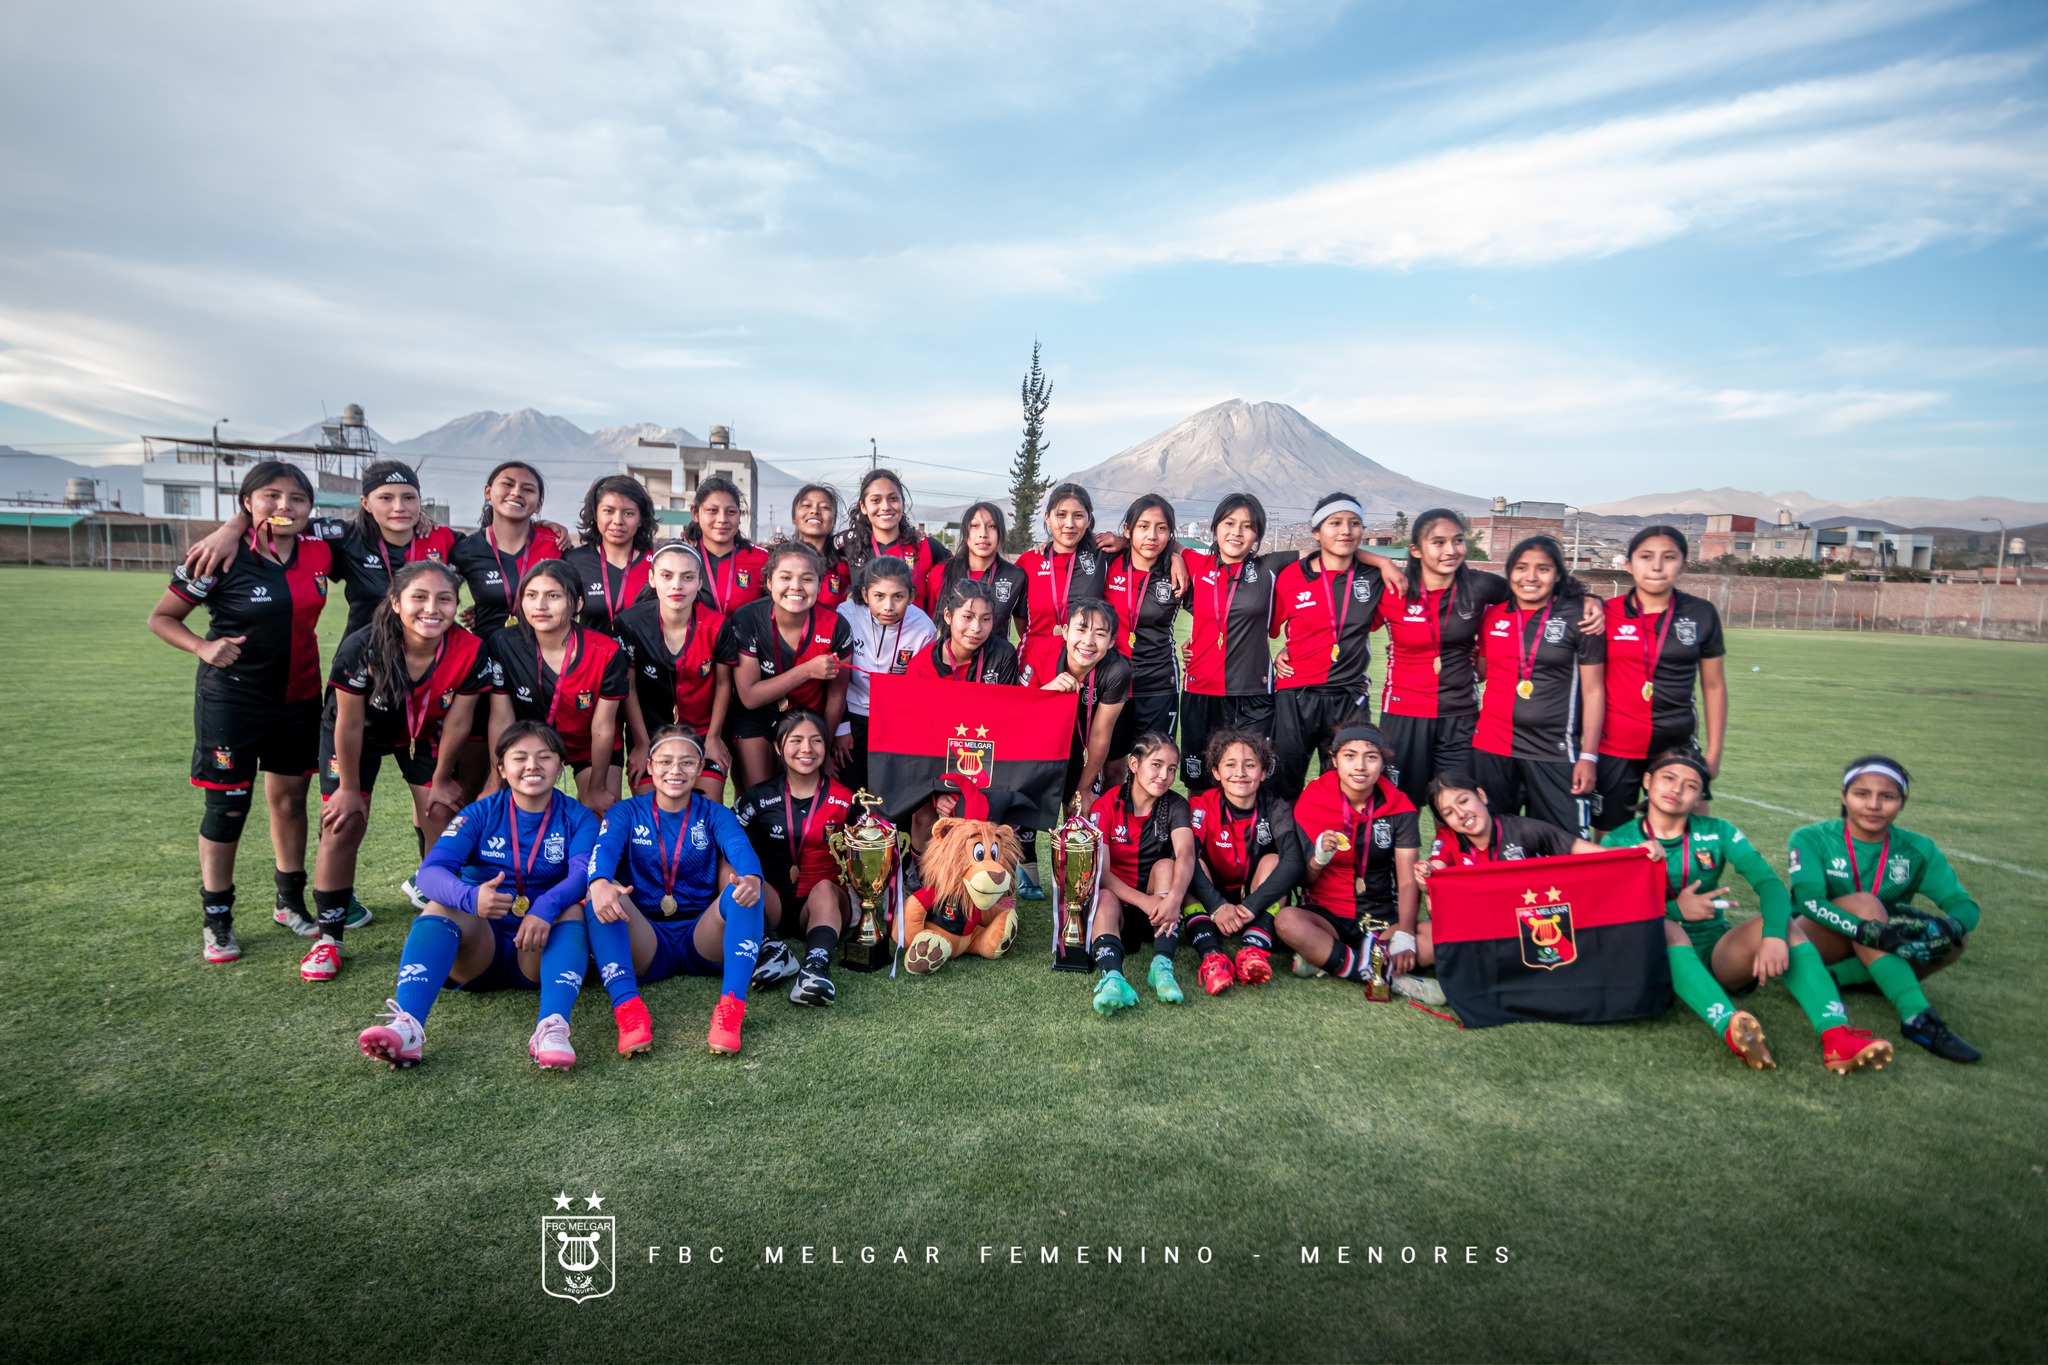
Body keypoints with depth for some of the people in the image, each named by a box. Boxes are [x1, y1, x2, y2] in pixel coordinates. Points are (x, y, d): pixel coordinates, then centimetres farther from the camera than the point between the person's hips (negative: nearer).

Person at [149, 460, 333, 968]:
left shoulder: (318, 550, -4)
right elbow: (161, 617, -4)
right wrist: (202, 646, -21)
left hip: (298, 698, 4)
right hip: (231, 701, -4)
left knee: (290, 798, 13)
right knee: (227, 807, 2)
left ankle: (291, 902, 28)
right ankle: (217, 920, 18)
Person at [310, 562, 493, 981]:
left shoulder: (470, 652, -31)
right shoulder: (362, 649, -35)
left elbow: (456, 723, -17)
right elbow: (350, 726, -22)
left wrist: (441, 780, -6)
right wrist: (349, 788, -12)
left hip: (423, 733, 2)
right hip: (360, 734, -2)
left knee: (442, 813, -6)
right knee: (343, 825, -6)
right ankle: (329, 937, 7)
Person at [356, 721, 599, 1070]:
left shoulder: (577, 818, 1)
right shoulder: (481, 813, 3)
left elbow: (584, 873, -18)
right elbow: (431, 870, -14)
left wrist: (545, 909, -40)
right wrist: (471, 897, -37)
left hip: (541, 950, -1)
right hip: (479, 946, 1)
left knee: (572, 908, -29)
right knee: (442, 905, -25)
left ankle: (552, 1027, -49)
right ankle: (407, 1025, -46)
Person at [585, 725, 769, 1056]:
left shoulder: (714, 814, 8)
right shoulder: (626, 813, 7)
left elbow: (740, 848, -15)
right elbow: (605, 850, -16)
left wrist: (751, 878, -41)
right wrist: (600, 883, -42)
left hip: (702, 942, 0)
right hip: (643, 945, 0)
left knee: (745, 889, -27)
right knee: (603, 894, -26)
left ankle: (732, 1006, -39)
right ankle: (627, 1005, -42)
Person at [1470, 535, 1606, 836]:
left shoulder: (1578, 618, -2)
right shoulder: (1493, 615, 7)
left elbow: (1593, 690, -2)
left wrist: (1588, 756, -6)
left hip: (1553, 752, -3)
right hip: (1491, 747, 3)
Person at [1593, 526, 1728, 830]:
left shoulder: (1701, 614, 1)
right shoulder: (1607, 614, -4)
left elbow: (1714, 686, 7)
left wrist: (1714, 751, 6)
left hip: (1679, 746, 1)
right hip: (1615, 748, -1)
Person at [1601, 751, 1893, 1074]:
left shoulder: (1716, 832, 7)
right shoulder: (1619, 841, 2)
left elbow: (1770, 883, -10)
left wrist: (1774, 936, -29)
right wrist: (1674, 909, -19)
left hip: (1719, 954, 3)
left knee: (1779, 921, -24)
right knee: (1667, 929, -35)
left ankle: (1836, 1035, -43)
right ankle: (1731, 1027, -58)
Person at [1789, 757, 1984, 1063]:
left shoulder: (1918, 850, -1)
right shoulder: (1811, 839, -11)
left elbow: (1965, 904, -10)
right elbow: (1808, 900, -25)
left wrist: (1949, 927, -35)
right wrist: (1868, 931, -42)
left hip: (1888, 953, 4)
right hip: (1818, 944, -4)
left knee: (1955, 938, -21)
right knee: (1863, 903, -30)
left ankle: (1833, 979, -29)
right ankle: (1917, 1018, -39)